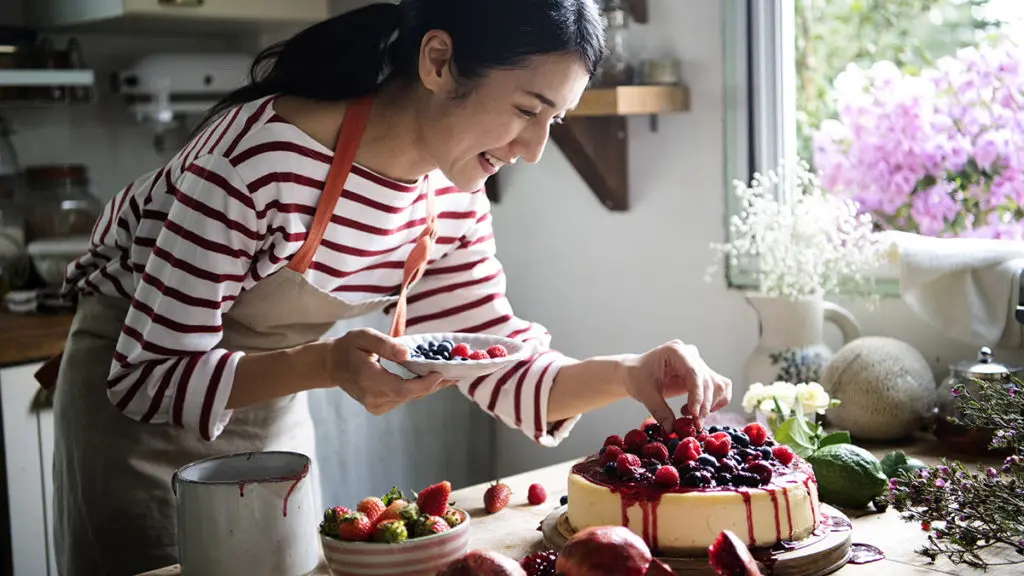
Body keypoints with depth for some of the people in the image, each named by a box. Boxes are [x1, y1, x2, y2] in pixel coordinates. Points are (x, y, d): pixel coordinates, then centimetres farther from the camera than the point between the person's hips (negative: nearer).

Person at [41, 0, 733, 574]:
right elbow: (150, 374, -29)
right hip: (135, 397, -5)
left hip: (274, 410, 6)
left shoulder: (455, 202, -12)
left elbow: (501, 363, -5)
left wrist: (629, 373, -24)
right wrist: (327, 363, -44)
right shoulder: (262, 156, -34)